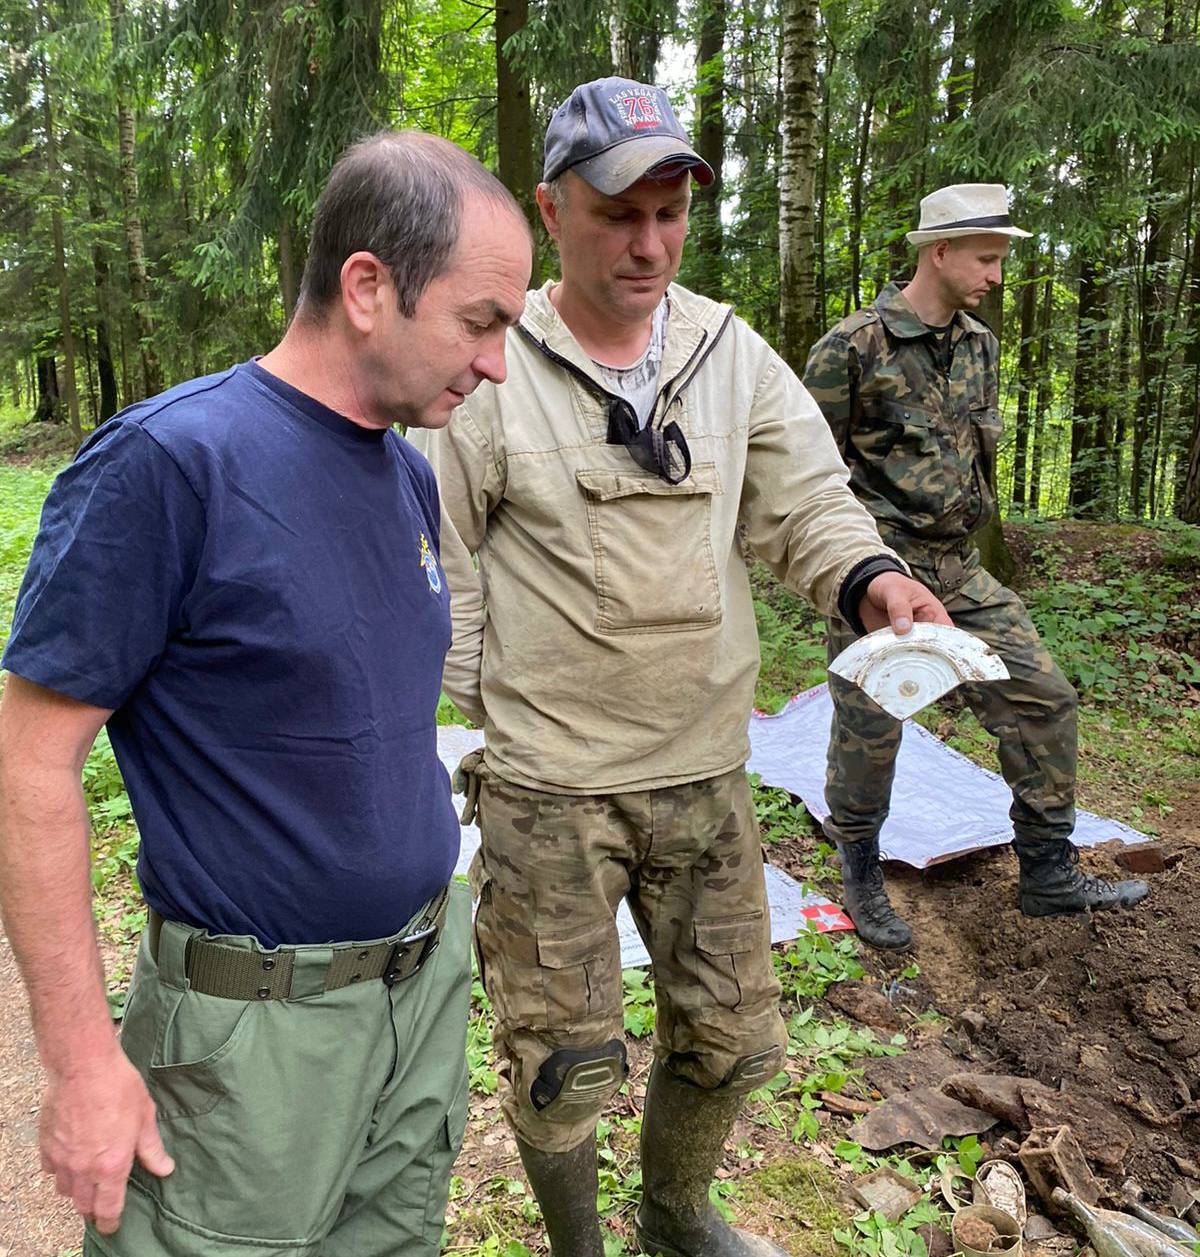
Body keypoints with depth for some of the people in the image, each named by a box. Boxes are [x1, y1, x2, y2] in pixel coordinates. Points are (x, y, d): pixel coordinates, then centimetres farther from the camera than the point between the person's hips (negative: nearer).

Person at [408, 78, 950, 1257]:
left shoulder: (733, 353, 3)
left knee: (730, 1036, 18)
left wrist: (870, 577, -19)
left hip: (705, 770, 4)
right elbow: (433, 552, -3)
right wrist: (480, 697, -6)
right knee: (561, 1059, 9)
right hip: (547, 782, -3)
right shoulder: (492, 368, -8)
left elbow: (807, 501, 1)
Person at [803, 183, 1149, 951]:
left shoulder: (980, 343, 11)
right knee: (870, 730, 1)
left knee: (1042, 695, 3)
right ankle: (861, 873, 24)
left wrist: (966, 533, 18)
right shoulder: (852, 347, -12)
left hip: (959, 569, 7)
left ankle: (1050, 874, 16)